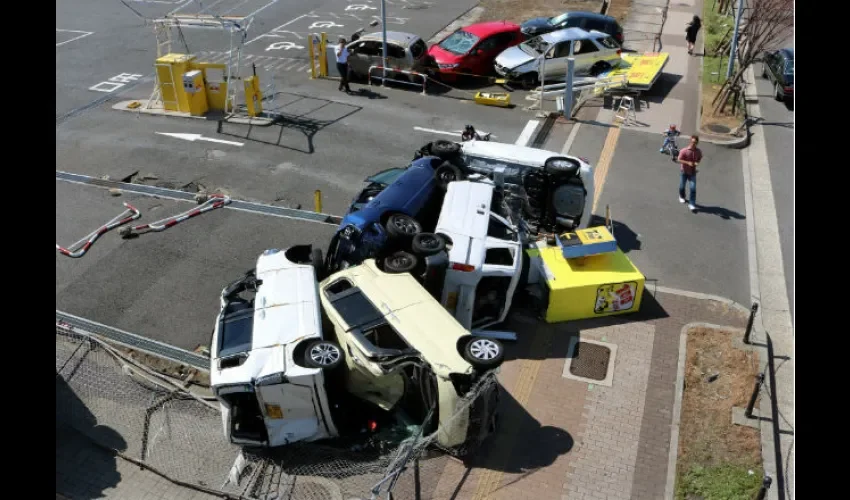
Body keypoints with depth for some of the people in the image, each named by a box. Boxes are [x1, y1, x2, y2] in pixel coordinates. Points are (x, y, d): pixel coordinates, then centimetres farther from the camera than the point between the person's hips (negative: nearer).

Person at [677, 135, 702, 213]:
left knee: (693, 188, -9)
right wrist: (688, 162, -27)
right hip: (684, 172, -1)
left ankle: (692, 204, -4)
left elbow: (700, 158, 9)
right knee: (682, 186, 14)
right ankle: (682, 197, 47)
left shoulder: (698, 151, -7)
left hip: (692, 172, 1)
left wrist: (697, 162, -14)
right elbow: (679, 160, -13)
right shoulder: (684, 151, -17)